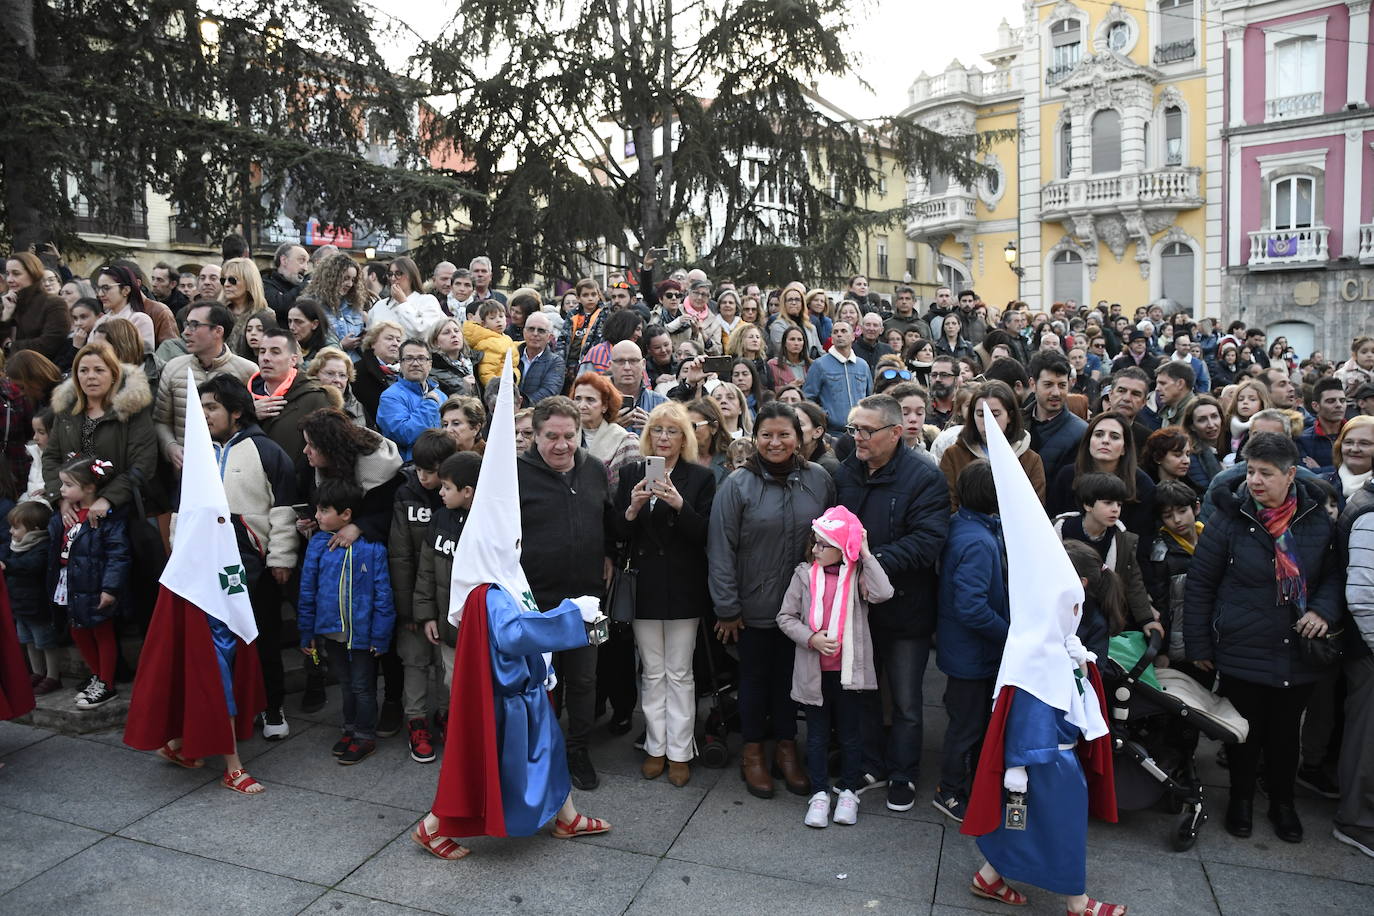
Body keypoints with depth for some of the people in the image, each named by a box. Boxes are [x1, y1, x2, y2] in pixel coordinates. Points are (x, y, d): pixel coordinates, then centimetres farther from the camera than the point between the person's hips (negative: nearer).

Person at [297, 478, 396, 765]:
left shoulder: (372, 546, -15)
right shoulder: (318, 543, -4)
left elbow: (383, 594, -11)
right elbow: (307, 591, 2)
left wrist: (380, 637, -11)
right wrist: (306, 633, 4)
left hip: (361, 632, -4)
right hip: (330, 631, 4)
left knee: (363, 687, 11)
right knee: (346, 685, 21)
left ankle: (365, 737, 27)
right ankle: (350, 729, 38)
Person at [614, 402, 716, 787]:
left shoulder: (701, 478, -1)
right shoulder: (631, 474, 5)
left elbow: (704, 535, -7)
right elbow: (619, 533, 2)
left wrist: (679, 505, -23)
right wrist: (633, 508, -18)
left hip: (683, 586, -2)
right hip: (644, 585, 2)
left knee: (679, 674, 5)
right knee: (652, 673, 10)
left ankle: (680, 751, 16)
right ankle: (655, 747, 22)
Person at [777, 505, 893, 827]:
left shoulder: (858, 574, -7)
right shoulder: (805, 574, -3)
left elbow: (883, 593, -27)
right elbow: (785, 616, -1)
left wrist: (865, 554, -22)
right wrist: (812, 638, -15)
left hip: (849, 670, -1)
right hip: (814, 671, 1)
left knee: (850, 733, 14)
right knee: (817, 734, 14)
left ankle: (848, 791, 32)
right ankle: (819, 793, 27)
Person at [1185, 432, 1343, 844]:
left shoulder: (1317, 519, -2)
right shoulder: (1230, 517, -10)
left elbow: (1334, 574, 12)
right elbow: (1199, 584, -5)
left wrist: (1324, 609, -10)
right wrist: (1198, 646, -5)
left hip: (1298, 653, 2)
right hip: (1242, 652, -2)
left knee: (1285, 732, 17)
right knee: (1244, 731, 11)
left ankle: (1282, 802, 38)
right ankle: (1241, 798, 34)